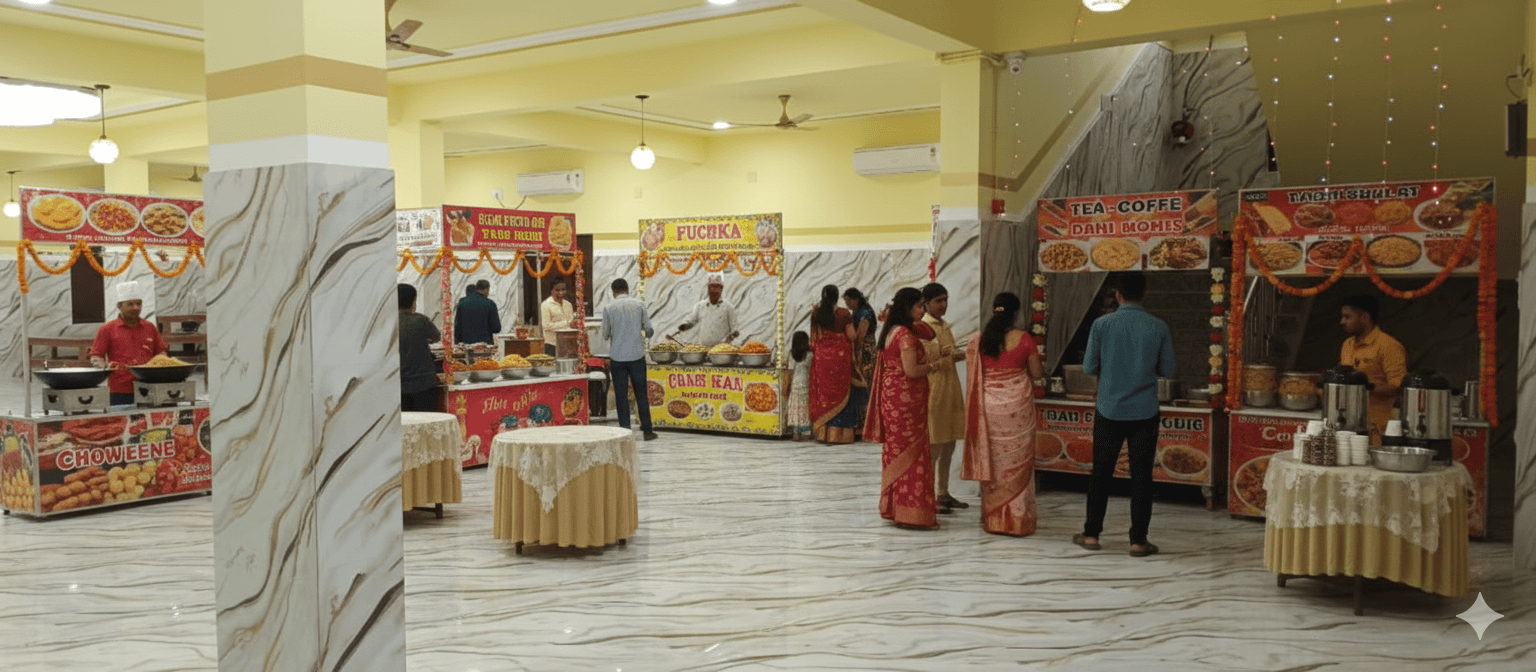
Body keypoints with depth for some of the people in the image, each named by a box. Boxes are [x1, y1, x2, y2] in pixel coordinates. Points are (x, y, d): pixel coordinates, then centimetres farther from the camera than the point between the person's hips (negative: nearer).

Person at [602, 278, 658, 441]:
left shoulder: (608, 308, -2)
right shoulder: (639, 305, 1)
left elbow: (605, 334, 3)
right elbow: (649, 330, 2)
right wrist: (646, 334, 24)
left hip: (617, 356, -1)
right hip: (637, 355, 1)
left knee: (621, 395, 5)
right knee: (641, 393, 8)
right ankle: (647, 430, 10)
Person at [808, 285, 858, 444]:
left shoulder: (816, 313, 1)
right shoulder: (844, 314, -9)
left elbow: (813, 336, 6)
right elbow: (851, 336, -8)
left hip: (822, 355, 3)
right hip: (840, 354, -3)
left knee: (823, 391, 8)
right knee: (840, 392, 3)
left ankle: (822, 431, 10)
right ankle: (840, 432, 3)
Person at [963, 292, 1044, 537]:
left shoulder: (978, 340, -1)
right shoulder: (1023, 339, -8)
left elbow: (972, 377, 4)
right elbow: (1037, 373, -1)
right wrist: (1034, 358, 18)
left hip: (989, 407, 2)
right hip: (1017, 406, -2)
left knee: (992, 461, 11)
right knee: (1017, 462, 5)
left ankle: (992, 518, 17)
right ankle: (1017, 519, 8)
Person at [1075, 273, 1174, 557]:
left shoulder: (1102, 325, -7)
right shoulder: (1159, 328, -5)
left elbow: (1089, 367, -3)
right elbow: (1167, 370, 1)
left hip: (1109, 411, 0)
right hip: (1145, 413, 0)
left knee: (1101, 472, 11)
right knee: (1141, 476, 6)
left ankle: (1092, 534, 17)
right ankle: (1138, 541, 10)